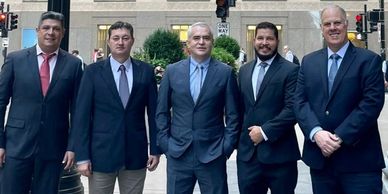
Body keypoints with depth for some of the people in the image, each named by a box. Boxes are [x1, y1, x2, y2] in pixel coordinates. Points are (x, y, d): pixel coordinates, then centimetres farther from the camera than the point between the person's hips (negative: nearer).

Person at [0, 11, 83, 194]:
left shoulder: (73, 64, 1)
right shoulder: (15, 59, 1)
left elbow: (77, 109, 2)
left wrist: (72, 146, -3)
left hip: (54, 146, 0)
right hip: (17, 144, 0)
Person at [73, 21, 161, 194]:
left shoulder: (146, 71, 4)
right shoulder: (93, 71, 0)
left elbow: (153, 112, 6)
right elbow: (82, 115, -3)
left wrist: (155, 149, 4)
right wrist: (82, 156, -7)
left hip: (136, 153, 1)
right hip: (101, 153, -1)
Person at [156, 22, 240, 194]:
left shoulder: (225, 73, 0)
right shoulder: (172, 71, 4)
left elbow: (233, 115, 2)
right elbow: (162, 111, 8)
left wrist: (227, 146, -3)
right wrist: (165, 143, 2)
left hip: (213, 155, -1)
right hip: (178, 154, 2)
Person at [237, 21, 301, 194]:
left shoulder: (290, 70, -5)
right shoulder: (244, 70, 13)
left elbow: (292, 109, -13)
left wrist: (265, 131, -16)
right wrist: (238, 138, 10)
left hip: (279, 154, -4)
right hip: (247, 153, 5)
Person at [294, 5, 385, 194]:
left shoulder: (369, 60, -2)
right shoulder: (309, 61, 10)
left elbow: (372, 103, -11)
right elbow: (300, 102, 3)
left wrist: (340, 137, -16)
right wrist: (316, 133, -13)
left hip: (359, 158, -3)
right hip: (319, 156, 4)